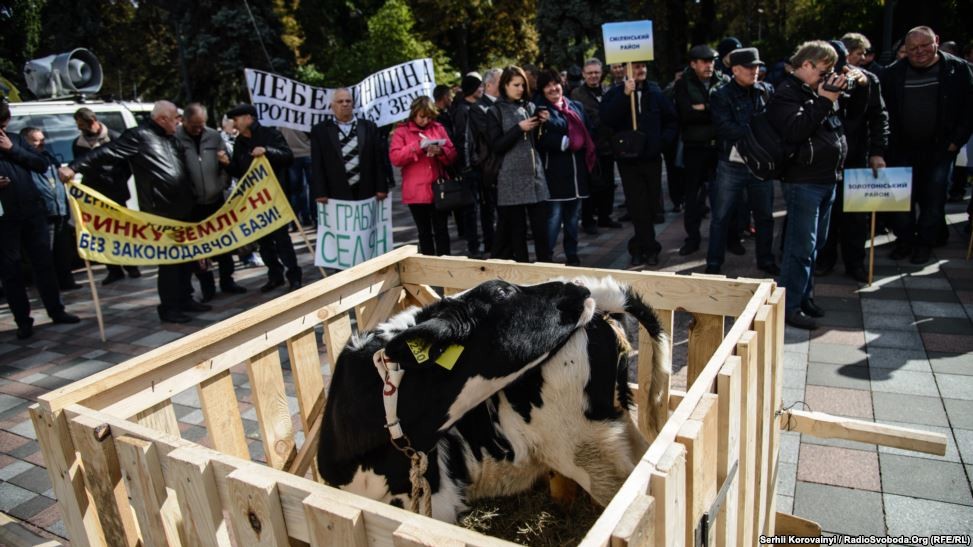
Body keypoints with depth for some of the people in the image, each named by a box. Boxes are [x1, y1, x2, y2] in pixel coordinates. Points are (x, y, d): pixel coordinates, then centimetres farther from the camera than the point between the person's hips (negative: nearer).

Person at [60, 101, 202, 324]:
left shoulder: (172, 138, 17)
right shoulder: (139, 135, -7)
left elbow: (184, 167, 29)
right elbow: (108, 152, -14)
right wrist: (74, 167, -24)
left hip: (183, 208, 8)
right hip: (162, 212, -8)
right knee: (169, 259, -3)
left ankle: (185, 299, 26)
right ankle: (169, 308, 7)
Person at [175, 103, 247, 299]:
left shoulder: (214, 136, 4)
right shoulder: (175, 138, -7)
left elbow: (229, 163, 13)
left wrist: (226, 162, -9)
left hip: (216, 200, 3)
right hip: (190, 204, -3)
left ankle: (226, 280, 25)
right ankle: (206, 285, 18)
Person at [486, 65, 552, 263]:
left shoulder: (530, 106, 15)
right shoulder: (496, 112, 2)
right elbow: (496, 146, -7)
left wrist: (542, 124, 2)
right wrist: (519, 128, -14)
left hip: (535, 173, 4)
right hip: (512, 178, -4)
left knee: (541, 226, 0)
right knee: (517, 229, 1)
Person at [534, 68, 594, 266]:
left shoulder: (576, 106, 14)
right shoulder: (540, 109, -2)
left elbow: (586, 133, 15)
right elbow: (541, 140, -12)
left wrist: (590, 157, 2)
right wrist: (564, 142, -16)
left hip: (577, 170, 5)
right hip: (555, 171, -5)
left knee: (573, 216, 12)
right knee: (554, 216, -7)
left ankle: (572, 255, 23)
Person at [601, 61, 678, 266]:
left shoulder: (655, 92, 7)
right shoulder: (616, 93, 1)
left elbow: (671, 120, 14)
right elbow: (607, 118, -18)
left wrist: (663, 139, -1)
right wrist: (625, 94, -23)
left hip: (652, 157, 2)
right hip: (628, 158, -2)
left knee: (651, 205, 5)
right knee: (638, 206, -2)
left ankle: (639, 247, 21)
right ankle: (650, 248, 9)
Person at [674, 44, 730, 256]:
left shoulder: (724, 81, 5)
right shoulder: (683, 84, -1)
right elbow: (686, 115, -15)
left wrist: (704, 109, -12)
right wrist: (714, 112, -14)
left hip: (721, 144, 1)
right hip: (695, 146, -1)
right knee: (693, 193, 7)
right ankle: (692, 236, 16)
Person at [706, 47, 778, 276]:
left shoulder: (767, 91, 5)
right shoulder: (721, 96, -5)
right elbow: (725, 128, -17)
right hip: (731, 164, -3)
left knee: (764, 215, 13)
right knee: (721, 216, 4)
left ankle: (766, 259, 28)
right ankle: (714, 263, 14)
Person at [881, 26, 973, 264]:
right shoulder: (893, 73, -3)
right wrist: (889, 144, -7)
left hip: (940, 149, -1)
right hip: (903, 149, 1)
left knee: (933, 199, 5)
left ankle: (925, 243, 19)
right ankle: (904, 239, 23)